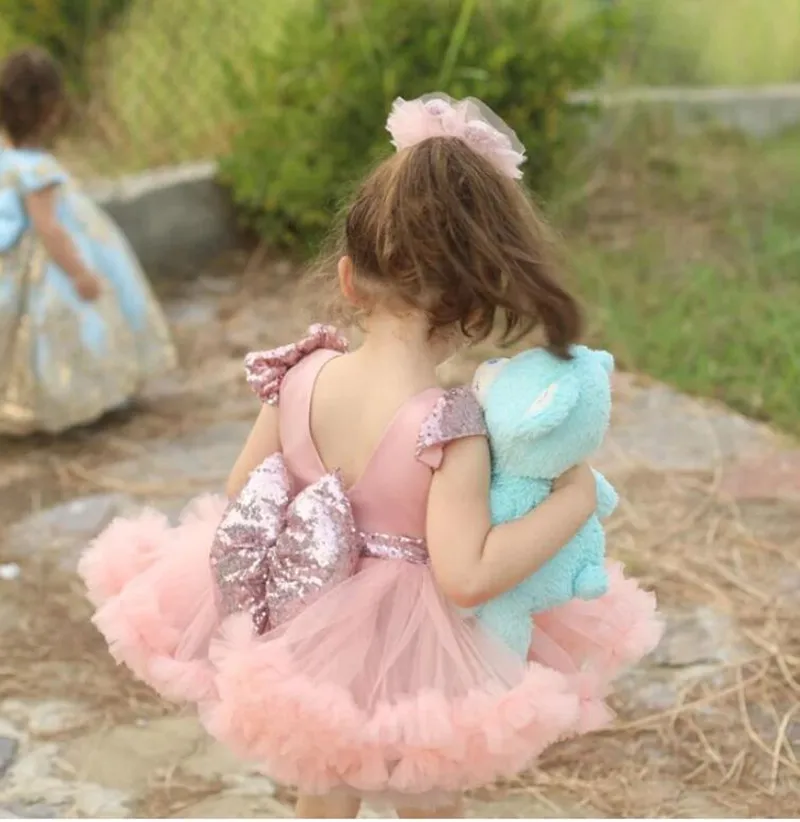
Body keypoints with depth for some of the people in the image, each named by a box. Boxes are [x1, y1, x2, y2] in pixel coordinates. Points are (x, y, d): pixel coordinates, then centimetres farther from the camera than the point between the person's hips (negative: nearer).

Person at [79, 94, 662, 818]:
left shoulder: (301, 377, -12)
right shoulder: (449, 425, -27)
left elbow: (242, 501, -1)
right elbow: (467, 575, -31)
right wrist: (572, 499, -21)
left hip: (309, 642, 5)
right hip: (408, 655, -4)